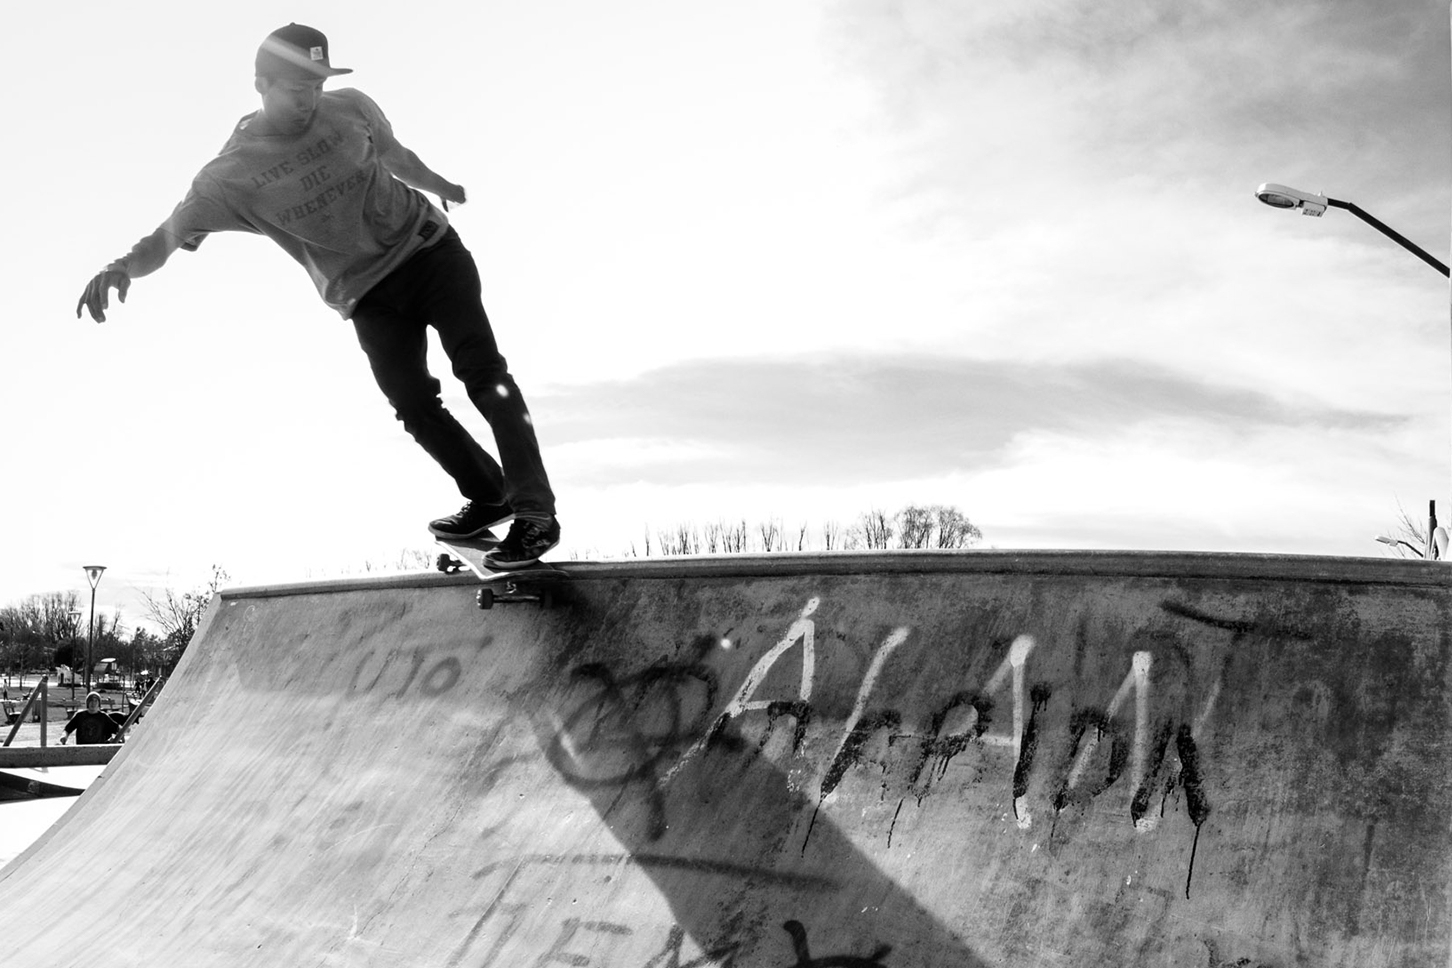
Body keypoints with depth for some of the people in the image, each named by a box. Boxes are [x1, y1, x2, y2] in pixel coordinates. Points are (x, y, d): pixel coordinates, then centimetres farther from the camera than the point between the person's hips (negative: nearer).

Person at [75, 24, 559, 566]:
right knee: (414, 406, -9)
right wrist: (125, 266, -42)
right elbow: (172, 234, -20)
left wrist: (440, 187, 36)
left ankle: (535, 513, -16)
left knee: (480, 368, -16)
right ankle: (490, 499, 12)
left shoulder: (351, 109, -3)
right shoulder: (233, 173, -11)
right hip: (368, 295, 0)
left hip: (429, 248, 0)